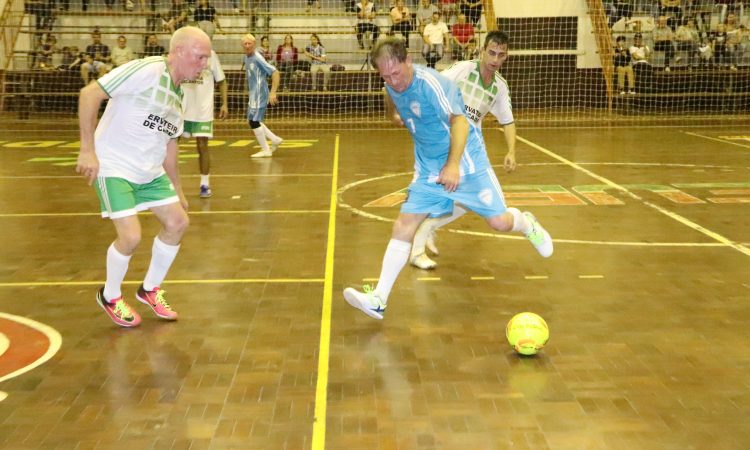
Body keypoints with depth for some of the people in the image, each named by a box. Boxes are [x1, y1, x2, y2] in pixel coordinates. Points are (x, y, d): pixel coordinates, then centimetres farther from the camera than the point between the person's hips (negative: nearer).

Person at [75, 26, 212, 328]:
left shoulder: (178, 93, 7)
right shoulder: (146, 71, -20)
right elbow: (89, 94, -24)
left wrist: (177, 188, 21)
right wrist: (88, 149, -26)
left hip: (150, 171, 9)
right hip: (114, 167, -8)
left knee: (177, 223, 5)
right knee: (131, 236, -14)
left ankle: (150, 290, 26)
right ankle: (110, 297, 15)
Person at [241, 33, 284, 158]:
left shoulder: (257, 58, -17)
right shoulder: (246, 58, 8)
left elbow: (275, 73, -22)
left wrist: (273, 92, -27)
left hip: (260, 94, -9)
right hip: (253, 94, 9)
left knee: (254, 121, -7)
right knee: (252, 120, 13)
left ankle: (265, 150, 5)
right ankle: (275, 140, 23)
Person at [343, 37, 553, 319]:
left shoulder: (431, 83, -25)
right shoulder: (392, 85, -3)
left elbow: (459, 121, -37)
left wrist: (453, 165, -47)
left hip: (465, 161, -5)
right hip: (427, 169, 6)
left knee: (499, 222, -2)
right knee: (404, 226, -6)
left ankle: (527, 224, 36)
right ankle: (379, 299, -8)